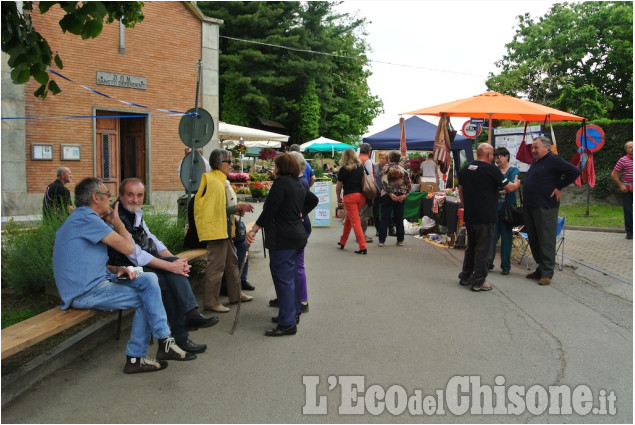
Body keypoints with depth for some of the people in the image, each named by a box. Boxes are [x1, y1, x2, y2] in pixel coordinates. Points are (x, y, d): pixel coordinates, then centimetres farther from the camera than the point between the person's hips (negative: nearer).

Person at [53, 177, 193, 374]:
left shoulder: (82, 218, 17)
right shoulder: (86, 218, -16)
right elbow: (128, 248, -18)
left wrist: (117, 269, 3)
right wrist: (116, 221, -1)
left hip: (97, 280, 10)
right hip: (85, 292, -10)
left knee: (149, 279, -2)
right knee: (146, 299, -9)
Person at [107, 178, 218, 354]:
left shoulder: (136, 214, 13)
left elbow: (152, 240, 12)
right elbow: (135, 256, -23)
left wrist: (175, 261, -6)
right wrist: (170, 266, -24)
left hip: (143, 261, 8)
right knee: (169, 283, -24)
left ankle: (191, 314, -27)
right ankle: (180, 338, -16)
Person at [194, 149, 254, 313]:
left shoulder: (219, 180, 17)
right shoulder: (211, 180, -16)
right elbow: (216, 209, -20)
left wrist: (236, 209, 8)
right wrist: (236, 207, -13)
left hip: (224, 230, 11)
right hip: (216, 230, -11)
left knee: (231, 261, 18)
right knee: (216, 266, -6)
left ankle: (236, 294, 30)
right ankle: (210, 302, 3)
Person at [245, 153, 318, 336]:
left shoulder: (281, 182, -14)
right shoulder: (299, 184, 14)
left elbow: (270, 210, -21)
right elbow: (313, 200, 30)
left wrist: (254, 229, -21)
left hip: (283, 239, -10)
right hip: (298, 235, 10)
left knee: (283, 279, -7)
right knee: (292, 276, 19)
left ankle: (287, 323, -5)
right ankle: (294, 312, 30)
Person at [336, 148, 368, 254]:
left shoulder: (344, 169, -3)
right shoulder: (361, 167, 9)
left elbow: (338, 187, 1)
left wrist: (339, 197, 16)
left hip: (350, 197, -5)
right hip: (361, 196, 5)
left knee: (355, 221, -4)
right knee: (348, 218, 21)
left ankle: (363, 247, -11)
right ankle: (342, 242, 31)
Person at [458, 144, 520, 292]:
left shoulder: (465, 169, 6)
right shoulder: (491, 169, -13)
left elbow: (460, 190, 15)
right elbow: (508, 187, -5)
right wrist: (516, 184, 16)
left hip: (469, 216, 7)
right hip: (485, 217, -7)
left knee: (471, 246, 18)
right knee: (483, 248, 1)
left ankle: (465, 276, 25)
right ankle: (478, 282, 5)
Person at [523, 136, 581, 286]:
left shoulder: (553, 160, -10)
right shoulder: (535, 162, 16)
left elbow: (574, 171, -18)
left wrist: (559, 187, -13)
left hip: (545, 207, -9)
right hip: (529, 206, 9)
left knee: (546, 240, -3)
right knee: (533, 239, 13)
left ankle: (546, 273, 3)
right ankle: (540, 269, 24)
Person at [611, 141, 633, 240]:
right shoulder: (623, 160, -2)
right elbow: (613, 174, -3)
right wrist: (621, 185, -9)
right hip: (627, 190, -3)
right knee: (628, 211, 1)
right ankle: (629, 232, 9)